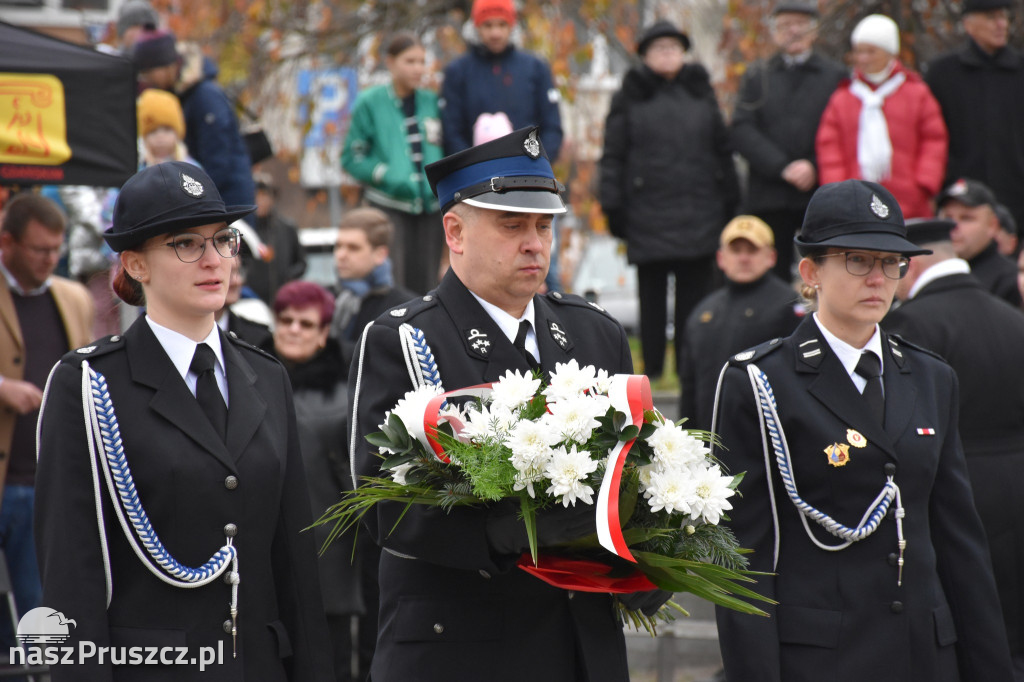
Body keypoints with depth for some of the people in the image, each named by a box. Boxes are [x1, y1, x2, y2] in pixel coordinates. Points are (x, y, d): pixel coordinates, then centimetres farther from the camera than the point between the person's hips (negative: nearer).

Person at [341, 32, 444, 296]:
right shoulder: (370, 103, -1)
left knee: (426, 286, 3)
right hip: (389, 207, -4)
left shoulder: (432, 103, 9)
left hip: (430, 205, 4)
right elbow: (352, 158, 0)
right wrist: (387, 176, -15)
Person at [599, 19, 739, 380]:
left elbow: (722, 150, 17)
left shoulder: (700, 93, 13)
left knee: (695, 292, 2)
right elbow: (613, 157, 3)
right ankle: (652, 364, 9)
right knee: (651, 293, 3)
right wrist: (613, 207, -3)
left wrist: (729, 201, 13)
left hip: (699, 212, 2)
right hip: (648, 212, -2)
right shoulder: (631, 98, 5)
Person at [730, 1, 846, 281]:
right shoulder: (757, 77, 13)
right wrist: (782, 168, -11)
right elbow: (742, 131, 1)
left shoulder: (836, 76, 10)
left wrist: (815, 167, -12)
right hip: (769, 199, 1)